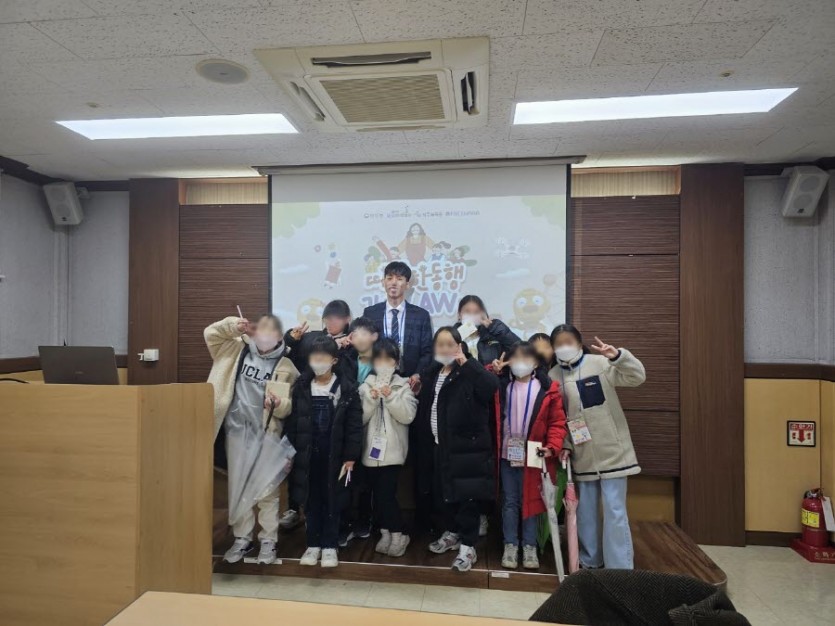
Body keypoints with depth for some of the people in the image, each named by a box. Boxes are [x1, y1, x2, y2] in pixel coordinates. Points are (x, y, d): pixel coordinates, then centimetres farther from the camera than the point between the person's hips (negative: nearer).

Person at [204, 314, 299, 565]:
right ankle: (242, 538, 27)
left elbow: (292, 405, -4)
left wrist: (278, 404, -26)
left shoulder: (285, 366, -6)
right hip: (236, 430, 3)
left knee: (267, 489, 6)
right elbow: (211, 333, 4)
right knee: (237, 487, 12)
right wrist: (233, 326, -13)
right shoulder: (239, 349, 3)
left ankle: (268, 540, 20)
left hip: (267, 434, -3)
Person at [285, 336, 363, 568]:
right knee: (311, 500, 12)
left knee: (332, 501, 8)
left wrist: (350, 457, -9)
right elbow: (292, 421, 3)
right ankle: (313, 544, 26)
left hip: (335, 455, -2)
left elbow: (354, 425, -6)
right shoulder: (301, 387, 1)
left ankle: (329, 545, 22)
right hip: (307, 454, 2)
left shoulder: (347, 388, -7)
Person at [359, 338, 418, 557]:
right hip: (371, 449, 3)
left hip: (392, 450, -3)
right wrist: (371, 399, -15)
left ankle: (399, 534, 11)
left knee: (386, 494, -7)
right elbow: (359, 418, -2)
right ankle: (386, 532, 28)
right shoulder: (366, 386, 5)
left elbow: (408, 416, -11)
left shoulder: (403, 386, -1)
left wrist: (390, 396, -19)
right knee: (377, 494, 11)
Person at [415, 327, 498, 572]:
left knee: (467, 495, 1)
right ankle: (452, 532, 38)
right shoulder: (433, 373, 11)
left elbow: (492, 387, -29)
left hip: (466, 445, -7)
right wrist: (425, 439, 7)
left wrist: (465, 363, -26)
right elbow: (424, 408, 14)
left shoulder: (469, 373, -10)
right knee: (444, 492, 18)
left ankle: (467, 546, 14)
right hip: (438, 445, 7)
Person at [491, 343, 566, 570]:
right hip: (507, 454, 1)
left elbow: (557, 422, -5)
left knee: (530, 501, 11)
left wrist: (552, 446, -16)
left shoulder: (548, 388, -6)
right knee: (509, 502, 13)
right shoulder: (502, 384, 1)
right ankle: (510, 545, 26)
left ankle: (529, 546, 27)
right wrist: (492, 373, -9)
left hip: (532, 456, -1)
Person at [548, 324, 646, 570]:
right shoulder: (553, 377, 1)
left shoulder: (600, 363, -9)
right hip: (582, 456, 4)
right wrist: (564, 445, -2)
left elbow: (637, 377, -19)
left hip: (612, 451, -4)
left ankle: (620, 570, 10)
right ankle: (589, 562, 32)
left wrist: (618, 356, -35)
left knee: (615, 511, -2)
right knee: (585, 510, 15)